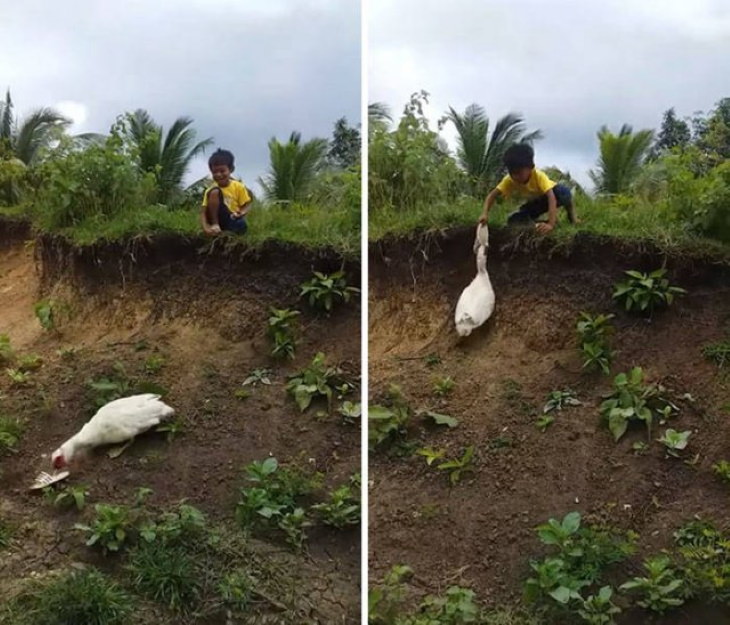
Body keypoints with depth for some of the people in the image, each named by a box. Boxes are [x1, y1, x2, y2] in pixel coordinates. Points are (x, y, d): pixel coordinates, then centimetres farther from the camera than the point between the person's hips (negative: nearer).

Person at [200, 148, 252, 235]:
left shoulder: (238, 187, -2)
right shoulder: (211, 190, -5)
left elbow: (246, 206, 2)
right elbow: (203, 212, -12)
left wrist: (241, 213, -24)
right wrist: (206, 228, -33)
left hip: (233, 221, 0)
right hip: (217, 220, 0)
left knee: (242, 226, -38)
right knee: (215, 192, -22)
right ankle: (214, 225, -21)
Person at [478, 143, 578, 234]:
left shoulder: (539, 175, -37)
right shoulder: (509, 180, -26)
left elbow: (551, 197, -47)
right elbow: (492, 195, -24)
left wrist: (550, 224, -59)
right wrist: (485, 214, -43)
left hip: (550, 195, -4)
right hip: (536, 202, 4)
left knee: (563, 191, -39)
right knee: (513, 221, -18)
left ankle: (572, 216, -9)